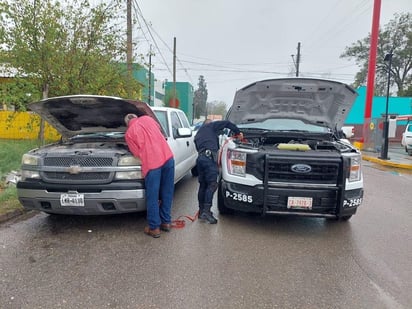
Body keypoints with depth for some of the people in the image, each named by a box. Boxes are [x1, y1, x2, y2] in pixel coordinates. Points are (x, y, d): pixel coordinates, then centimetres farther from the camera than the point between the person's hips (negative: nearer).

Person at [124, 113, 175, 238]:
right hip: (168, 157, 4)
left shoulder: (129, 134, 8)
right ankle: (166, 222, 27)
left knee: (152, 197, 7)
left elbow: (137, 153, 9)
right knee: (167, 193, 15)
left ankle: (154, 228, 15)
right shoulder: (147, 118, 17)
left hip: (152, 164, -4)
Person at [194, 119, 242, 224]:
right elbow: (227, 123, 8)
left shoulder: (198, 134, 35)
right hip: (209, 156, -7)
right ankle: (206, 211, -17)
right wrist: (238, 132, 20)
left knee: (203, 185, 12)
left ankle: (202, 211, 16)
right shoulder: (211, 125, 17)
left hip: (200, 157, 7)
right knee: (212, 184, -9)